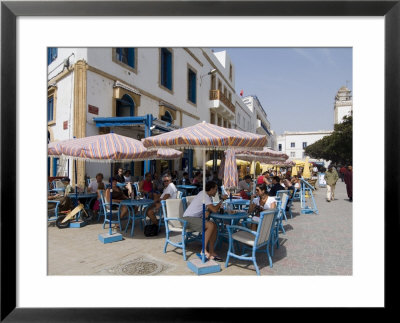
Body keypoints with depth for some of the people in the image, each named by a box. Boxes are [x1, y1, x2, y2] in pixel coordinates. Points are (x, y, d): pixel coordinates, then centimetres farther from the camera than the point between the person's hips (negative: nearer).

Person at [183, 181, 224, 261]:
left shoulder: (208, 196, 12)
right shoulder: (204, 196, -18)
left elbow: (212, 208, 14)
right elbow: (214, 210, -21)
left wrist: (207, 212, -10)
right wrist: (222, 200, -8)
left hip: (196, 218, 9)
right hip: (188, 219, -9)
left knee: (214, 226, -7)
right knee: (211, 225, -25)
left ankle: (211, 252, -4)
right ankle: (204, 251, -16)